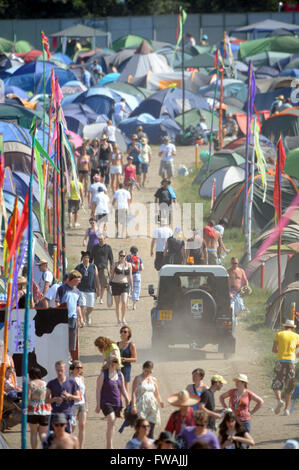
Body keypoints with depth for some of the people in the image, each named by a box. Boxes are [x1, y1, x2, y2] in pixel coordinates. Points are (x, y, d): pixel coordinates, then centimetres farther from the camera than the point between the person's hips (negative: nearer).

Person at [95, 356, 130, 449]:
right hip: (106, 402, -5)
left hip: (117, 403, 5)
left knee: (112, 424, 9)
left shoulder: (120, 374, 9)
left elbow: (122, 389, 18)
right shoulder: (103, 375, -5)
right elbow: (98, 390, -5)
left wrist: (126, 397, 1)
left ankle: (108, 446, 19)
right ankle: (110, 446, -20)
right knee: (111, 421, -21)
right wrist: (98, 405, -9)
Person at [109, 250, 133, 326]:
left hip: (125, 285, 0)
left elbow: (130, 276, 10)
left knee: (124, 302, -17)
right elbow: (112, 275, 10)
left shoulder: (128, 265, 6)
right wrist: (109, 284, 9)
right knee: (117, 303, 4)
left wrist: (131, 286, 8)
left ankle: (123, 318, -2)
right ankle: (118, 320, 13)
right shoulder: (115, 264, 4)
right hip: (116, 284, 0)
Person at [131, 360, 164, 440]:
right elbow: (133, 393, -5)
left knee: (150, 431, 0)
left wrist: (160, 401, -3)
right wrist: (133, 405, -17)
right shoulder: (138, 379, 1)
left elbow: (157, 394, 18)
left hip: (152, 407, 4)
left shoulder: (154, 380, 14)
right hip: (141, 406, -4)